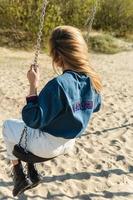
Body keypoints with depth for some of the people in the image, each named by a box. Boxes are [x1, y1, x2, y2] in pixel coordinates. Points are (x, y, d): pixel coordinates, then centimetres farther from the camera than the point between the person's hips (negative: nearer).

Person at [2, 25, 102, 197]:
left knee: (8, 125, 19)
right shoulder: (93, 81, -10)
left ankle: (19, 176, 24)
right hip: (69, 143, 7)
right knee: (27, 124, 31)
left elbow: (33, 120, -27)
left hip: (47, 146, -7)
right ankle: (31, 171, 30)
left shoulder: (58, 84, -33)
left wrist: (33, 86, -25)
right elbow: (95, 107, 11)